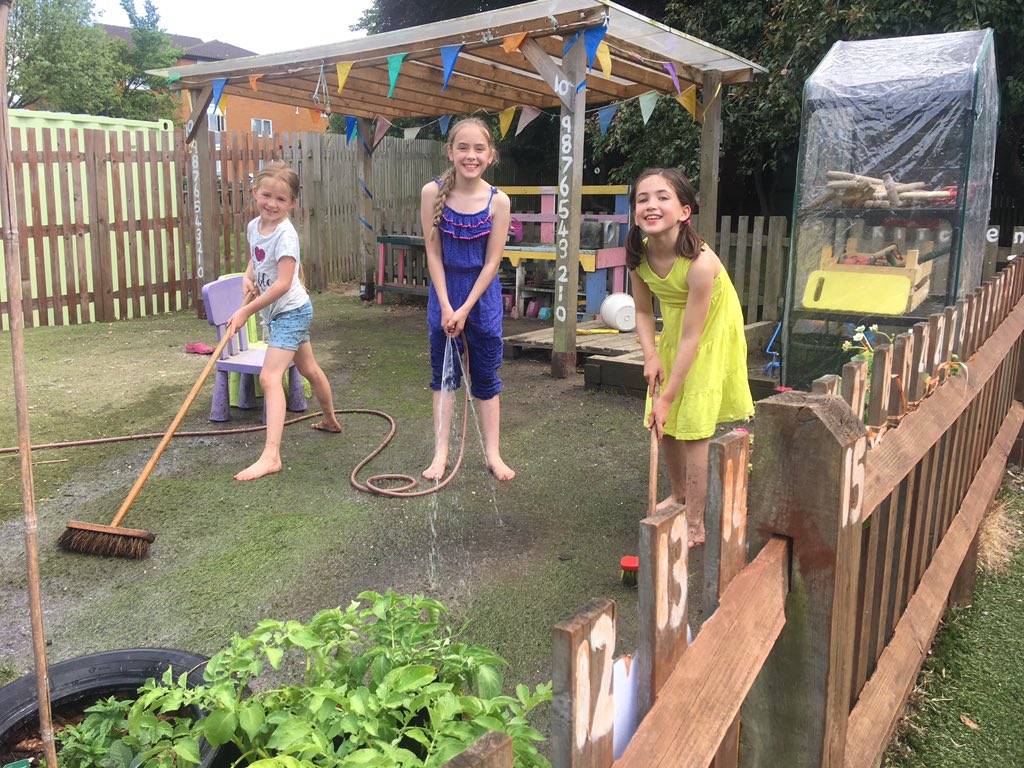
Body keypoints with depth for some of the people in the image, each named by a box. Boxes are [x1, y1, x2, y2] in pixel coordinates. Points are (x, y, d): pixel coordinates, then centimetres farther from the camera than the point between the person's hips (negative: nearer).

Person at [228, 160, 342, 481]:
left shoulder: (285, 234, -23)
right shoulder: (254, 226, 2)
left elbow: (283, 283, -28)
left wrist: (246, 310, -24)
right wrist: (247, 277, -4)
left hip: (291, 311, -9)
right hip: (280, 312, 9)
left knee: (270, 376, -20)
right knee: (309, 369, 25)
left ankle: (271, 456, -25)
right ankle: (331, 420, 47)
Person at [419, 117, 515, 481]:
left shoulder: (498, 201, -12)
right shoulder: (432, 192, -10)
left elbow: (492, 262, -10)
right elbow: (433, 253, -8)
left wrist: (465, 310, -13)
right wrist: (446, 306, -11)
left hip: (483, 294, 0)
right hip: (444, 291, 1)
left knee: (486, 376, 8)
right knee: (443, 375, 8)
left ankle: (492, 454, 17)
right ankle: (440, 454, 16)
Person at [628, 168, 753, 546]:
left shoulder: (700, 263, -34)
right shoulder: (638, 254, -17)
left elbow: (691, 338, -29)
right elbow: (643, 311, -2)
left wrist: (668, 396, -25)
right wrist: (650, 354, -18)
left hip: (711, 334, -6)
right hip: (674, 331, 6)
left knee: (693, 428, -8)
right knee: (663, 422, 11)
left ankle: (695, 525, 4)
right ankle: (680, 494, 36)